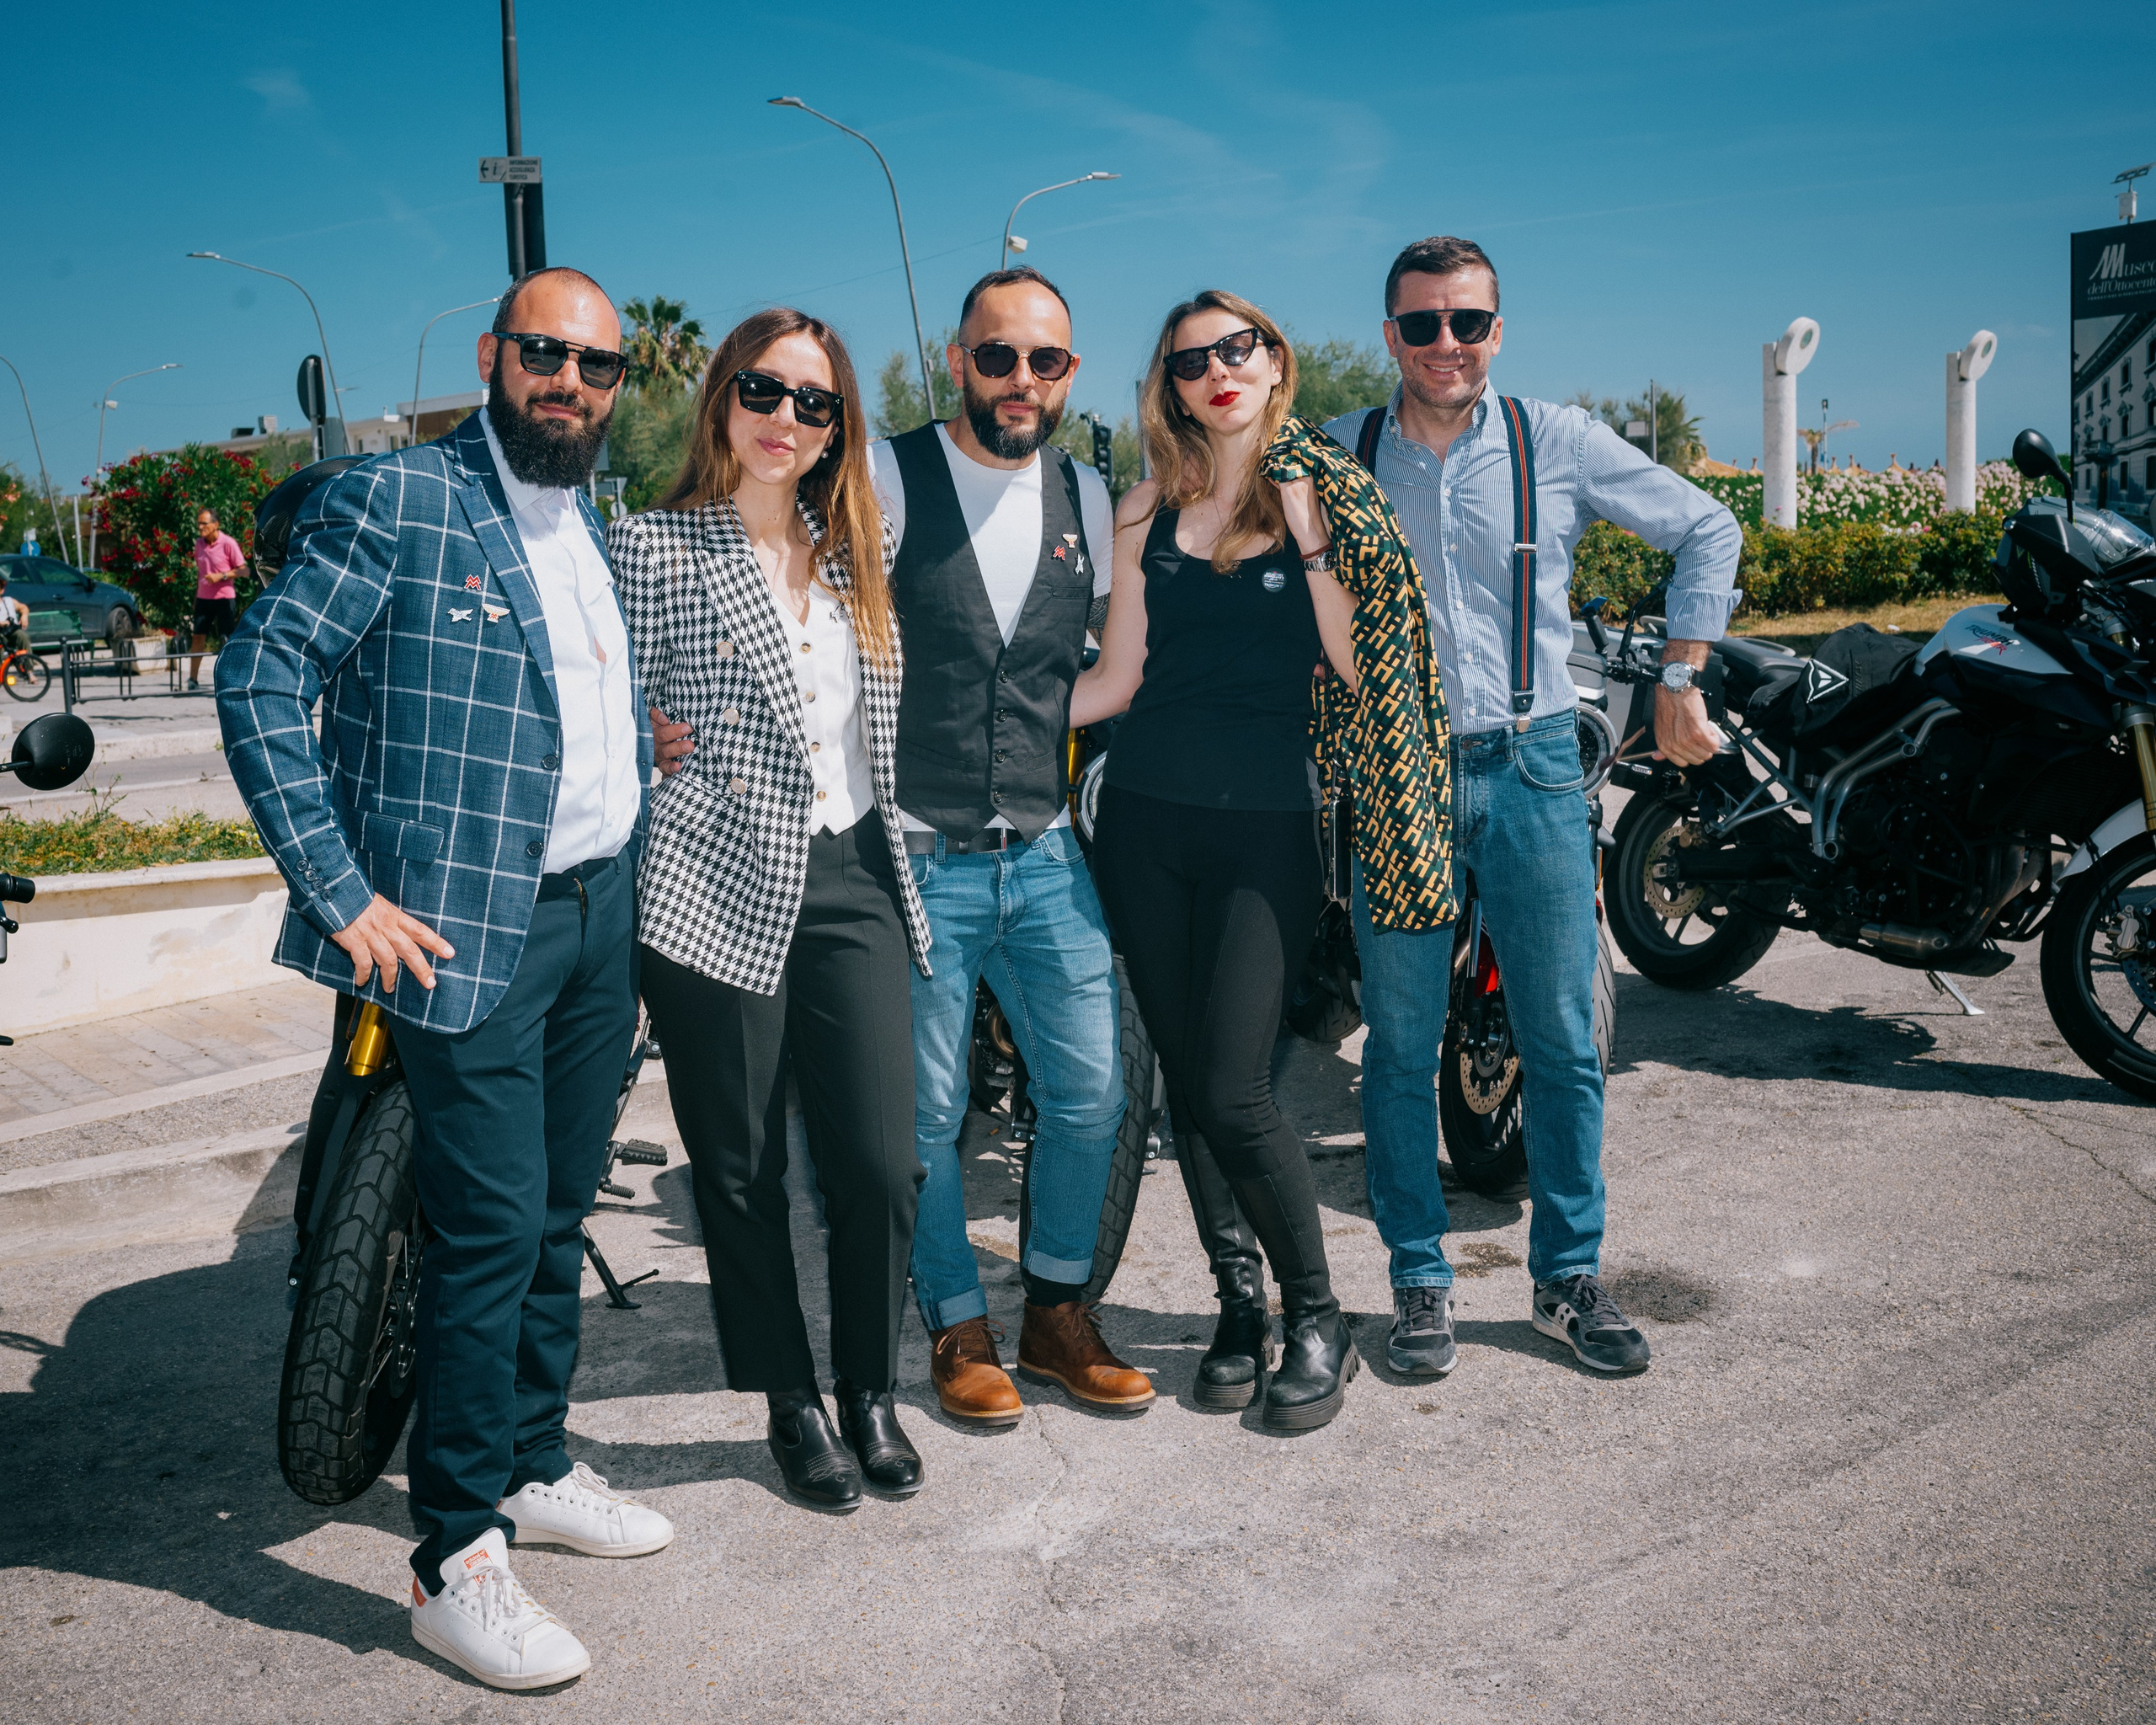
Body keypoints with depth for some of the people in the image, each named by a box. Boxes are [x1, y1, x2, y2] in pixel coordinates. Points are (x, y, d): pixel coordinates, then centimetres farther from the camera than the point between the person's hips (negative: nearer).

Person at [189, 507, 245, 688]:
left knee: (226, 640, -3)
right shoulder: (199, 543, 7)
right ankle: (192, 679, 7)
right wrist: (196, 595, 19)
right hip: (203, 597, 5)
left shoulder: (228, 543, -10)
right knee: (198, 638, 3)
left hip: (224, 597, -5)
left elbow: (243, 569, -9)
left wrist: (221, 576, -20)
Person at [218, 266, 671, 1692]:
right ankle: (459, 1561, 5)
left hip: (601, 914, 7)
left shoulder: (596, 524, 15)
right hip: (466, 928, -7)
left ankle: (536, 1468, 32)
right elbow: (262, 681, -12)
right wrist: (343, 893, -15)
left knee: (561, 1212, 15)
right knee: (494, 1226, -8)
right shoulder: (400, 499, -7)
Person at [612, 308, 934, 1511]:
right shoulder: (653, 546, 0)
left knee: (882, 1162, 0)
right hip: (719, 891, -3)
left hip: (857, 880, 4)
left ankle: (872, 1395, 22)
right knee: (744, 1172, 6)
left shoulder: (860, 549, 15)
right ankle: (792, 1407, 24)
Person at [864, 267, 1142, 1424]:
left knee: (1090, 1095, 7)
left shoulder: (1086, 497, 9)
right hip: (916, 861, -4)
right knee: (925, 1118, 5)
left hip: (1047, 855, 5)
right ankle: (957, 1327, 25)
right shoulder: (884, 478, -7)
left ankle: (1056, 1313, 27)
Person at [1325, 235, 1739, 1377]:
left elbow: (1707, 531, 12)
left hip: (1532, 767, 0)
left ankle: (1568, 1278, 21)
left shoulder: (1558, 444, 2)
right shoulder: (1335, 454, 4)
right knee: (1400, 1045, 4)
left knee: (1561, 1040, 6)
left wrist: (1679, 682, 8)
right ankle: (1420, 1282, 19)